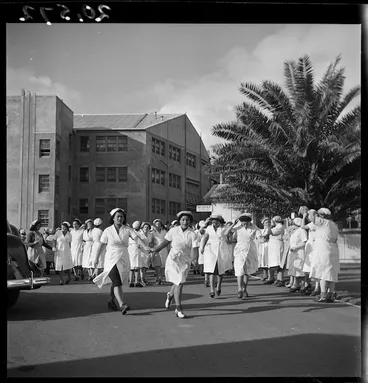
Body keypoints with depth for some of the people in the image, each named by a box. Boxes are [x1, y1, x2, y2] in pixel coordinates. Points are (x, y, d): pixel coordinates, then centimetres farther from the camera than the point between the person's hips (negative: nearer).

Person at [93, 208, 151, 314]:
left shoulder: (127, 229, 0)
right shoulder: (107, 231, -3)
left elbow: (137, 238, -14)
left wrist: (145, 246, -32)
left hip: (124, 260, 3)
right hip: (112, 259, -3)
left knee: (116, 282, 17)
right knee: (117, 283, -17)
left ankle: (111, 301, 37)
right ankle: (122, 305, -27)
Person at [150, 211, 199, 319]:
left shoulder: (192, 234, -7)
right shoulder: (174, 230, -3)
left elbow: (195, 249, -16)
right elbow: (166, 241, 10)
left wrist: (195, 259, -33)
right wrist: (156, 250, 12)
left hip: (185, 261, 1)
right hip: (173, 259, -1)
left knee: (179, 283, 10)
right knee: (178, 283, -9)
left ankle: (170, 295, 45)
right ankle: (179, 309, 0)